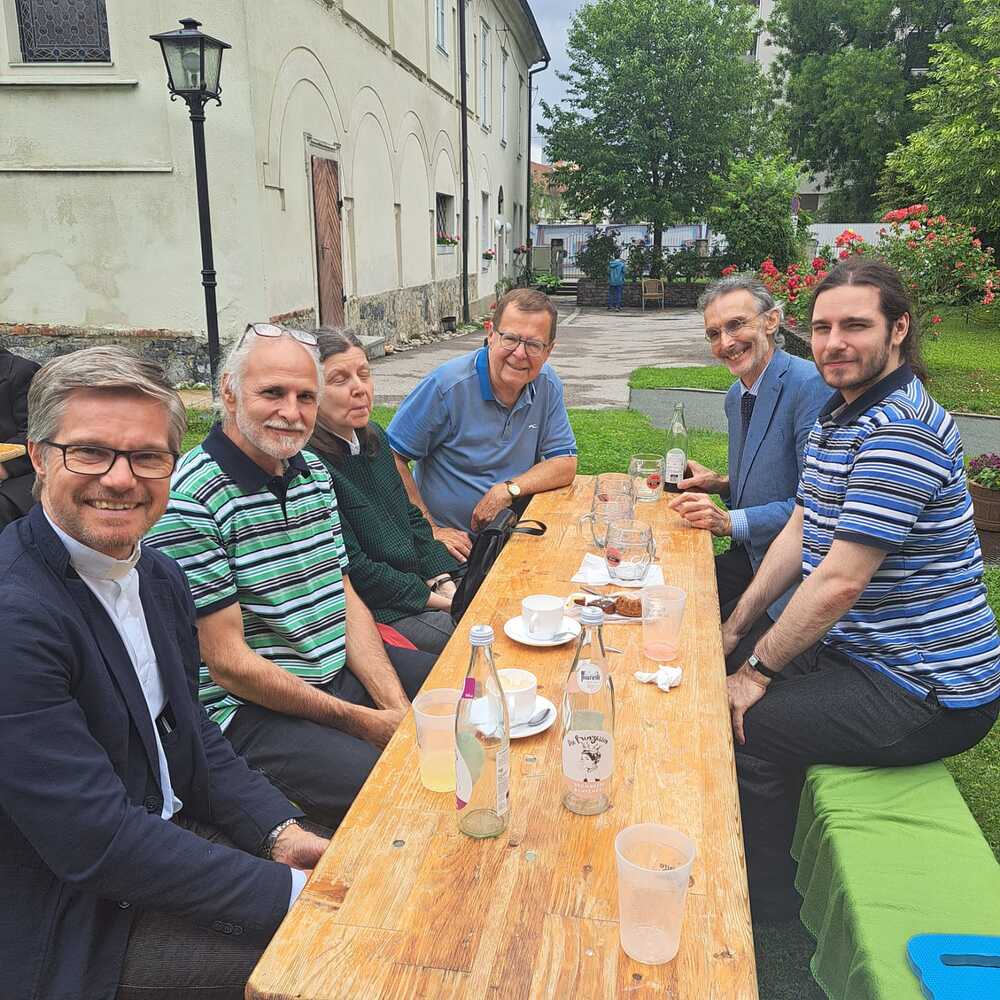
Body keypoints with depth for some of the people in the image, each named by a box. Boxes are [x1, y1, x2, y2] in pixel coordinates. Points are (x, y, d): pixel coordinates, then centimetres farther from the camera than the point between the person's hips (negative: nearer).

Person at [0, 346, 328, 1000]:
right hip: (72, 931, -7)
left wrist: (283, 834, -5)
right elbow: (97, 842, -26)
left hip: (169, 832, 8)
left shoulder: (160, 575, 1)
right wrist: (290, 892, -22)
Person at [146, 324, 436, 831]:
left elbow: (345, 597, 8)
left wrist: (396, 707, -4)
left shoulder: (312, 469, 7)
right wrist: (360, 721, -15)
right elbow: (229, 664, -18)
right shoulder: (190, 501, -19)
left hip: (341, 670, 8)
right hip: (251, 709, -8)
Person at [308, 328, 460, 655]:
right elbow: (352, 569, -20)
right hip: (373, 611, -8)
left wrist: (445, 584, 0)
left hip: (421, 584, 8)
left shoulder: (373, 436, 7)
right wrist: (437, 601, -14)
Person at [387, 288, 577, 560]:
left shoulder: (547, 387, 2)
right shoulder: (447, 385, -14)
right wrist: (430, 529, -14)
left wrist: (509, 489, -13)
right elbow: (391, 458, -11)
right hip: (449, 540, -4)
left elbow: (565, 464, 4)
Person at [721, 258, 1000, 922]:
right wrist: (734, 629, 7)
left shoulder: (901, 431, -25)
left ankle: (768, 906, 11)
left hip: (927, 693, -10)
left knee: (748, 725, -15)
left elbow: (839, 583, -27)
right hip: (860, 651, 10)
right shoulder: (838, 416, 9)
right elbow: (801, 534, 12)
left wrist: (757, 672, -17)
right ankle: (767, 873, 30)